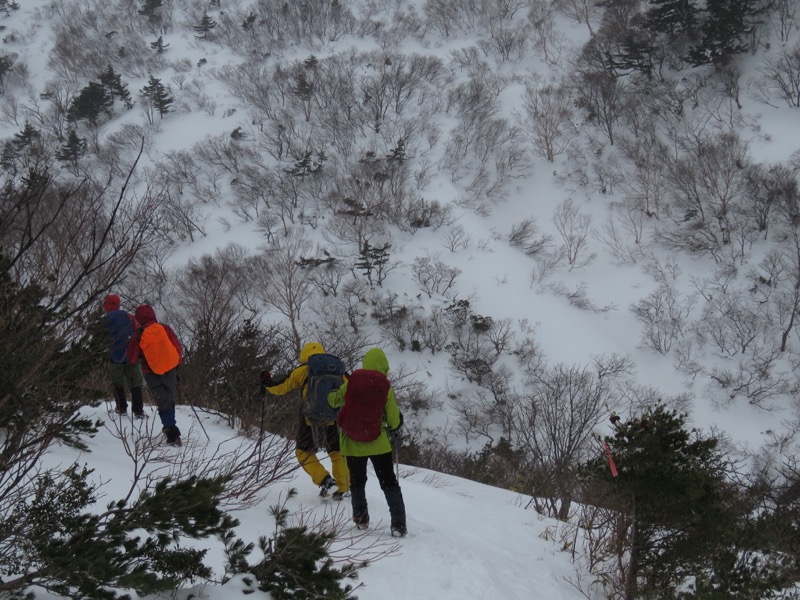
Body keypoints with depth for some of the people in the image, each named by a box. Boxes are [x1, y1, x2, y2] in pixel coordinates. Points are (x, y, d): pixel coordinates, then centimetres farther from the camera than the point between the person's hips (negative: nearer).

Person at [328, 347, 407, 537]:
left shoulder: (351, 382, -6)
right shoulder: (385, 387, -8)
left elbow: (334, 400, 11)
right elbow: (394, 420, -3)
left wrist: (332, 395, 34)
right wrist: (392, 429, 20)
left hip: (352, 443, 1)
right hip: (378, 443, -1)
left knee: (357, 482, 20)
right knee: (389, 482, 6)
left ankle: (360, 518, 24)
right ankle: (398, 524, -1)